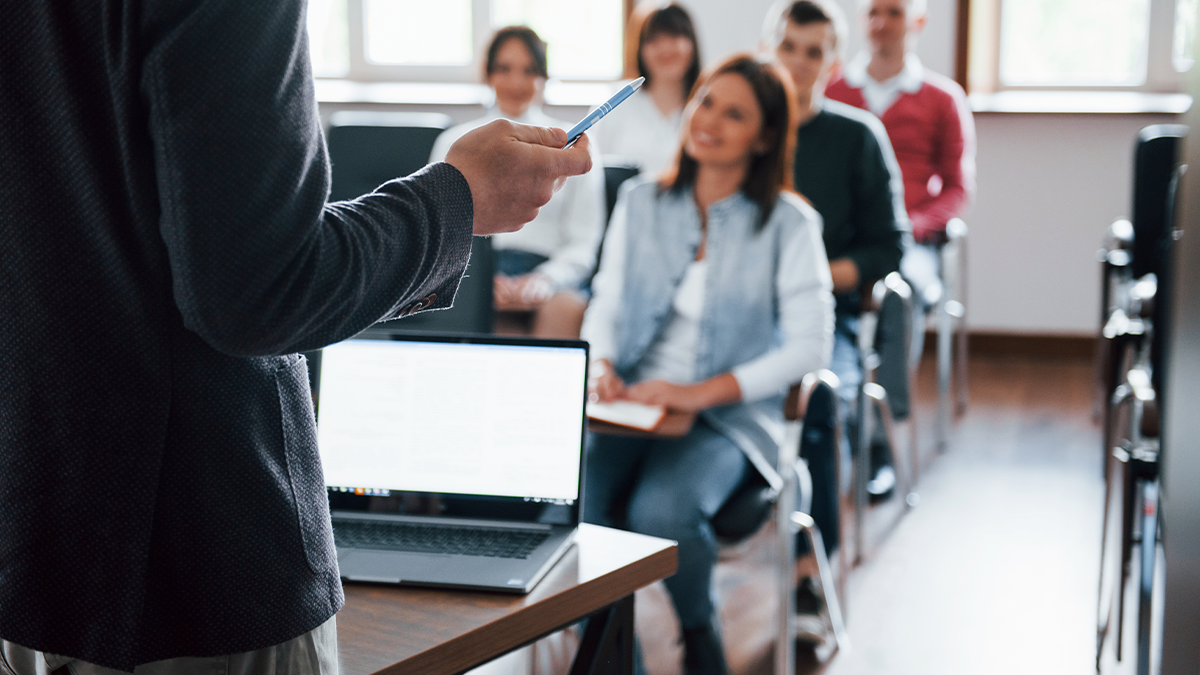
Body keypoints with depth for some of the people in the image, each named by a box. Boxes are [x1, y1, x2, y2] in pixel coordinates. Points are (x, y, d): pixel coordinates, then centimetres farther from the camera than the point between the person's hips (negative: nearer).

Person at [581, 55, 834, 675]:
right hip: (629, 406, 3)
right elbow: (605, 304, 14)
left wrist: (703, 392, -17)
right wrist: (601, 364, -9)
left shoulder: (787, 224, -1)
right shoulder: (641, 203, 12)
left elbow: (809, 346, -8)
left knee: (660, 511, -33)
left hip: (729, 417, -3)